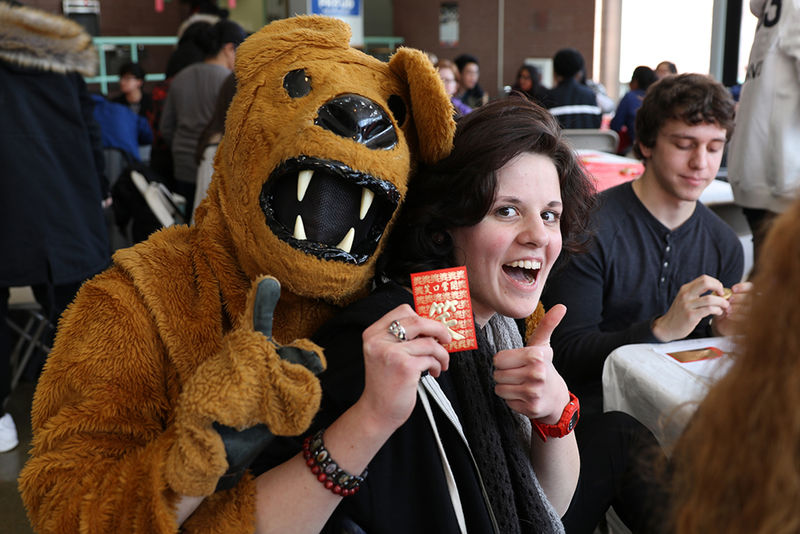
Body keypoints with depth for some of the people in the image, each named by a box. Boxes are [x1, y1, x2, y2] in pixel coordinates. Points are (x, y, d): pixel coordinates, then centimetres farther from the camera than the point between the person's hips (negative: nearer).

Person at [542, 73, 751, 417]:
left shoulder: (725, 244, 7)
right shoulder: (590, 228, -12)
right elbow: (565, 356, -14)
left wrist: (722, 332, -6)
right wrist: (662, 328, -25)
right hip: (596, 412, -5)